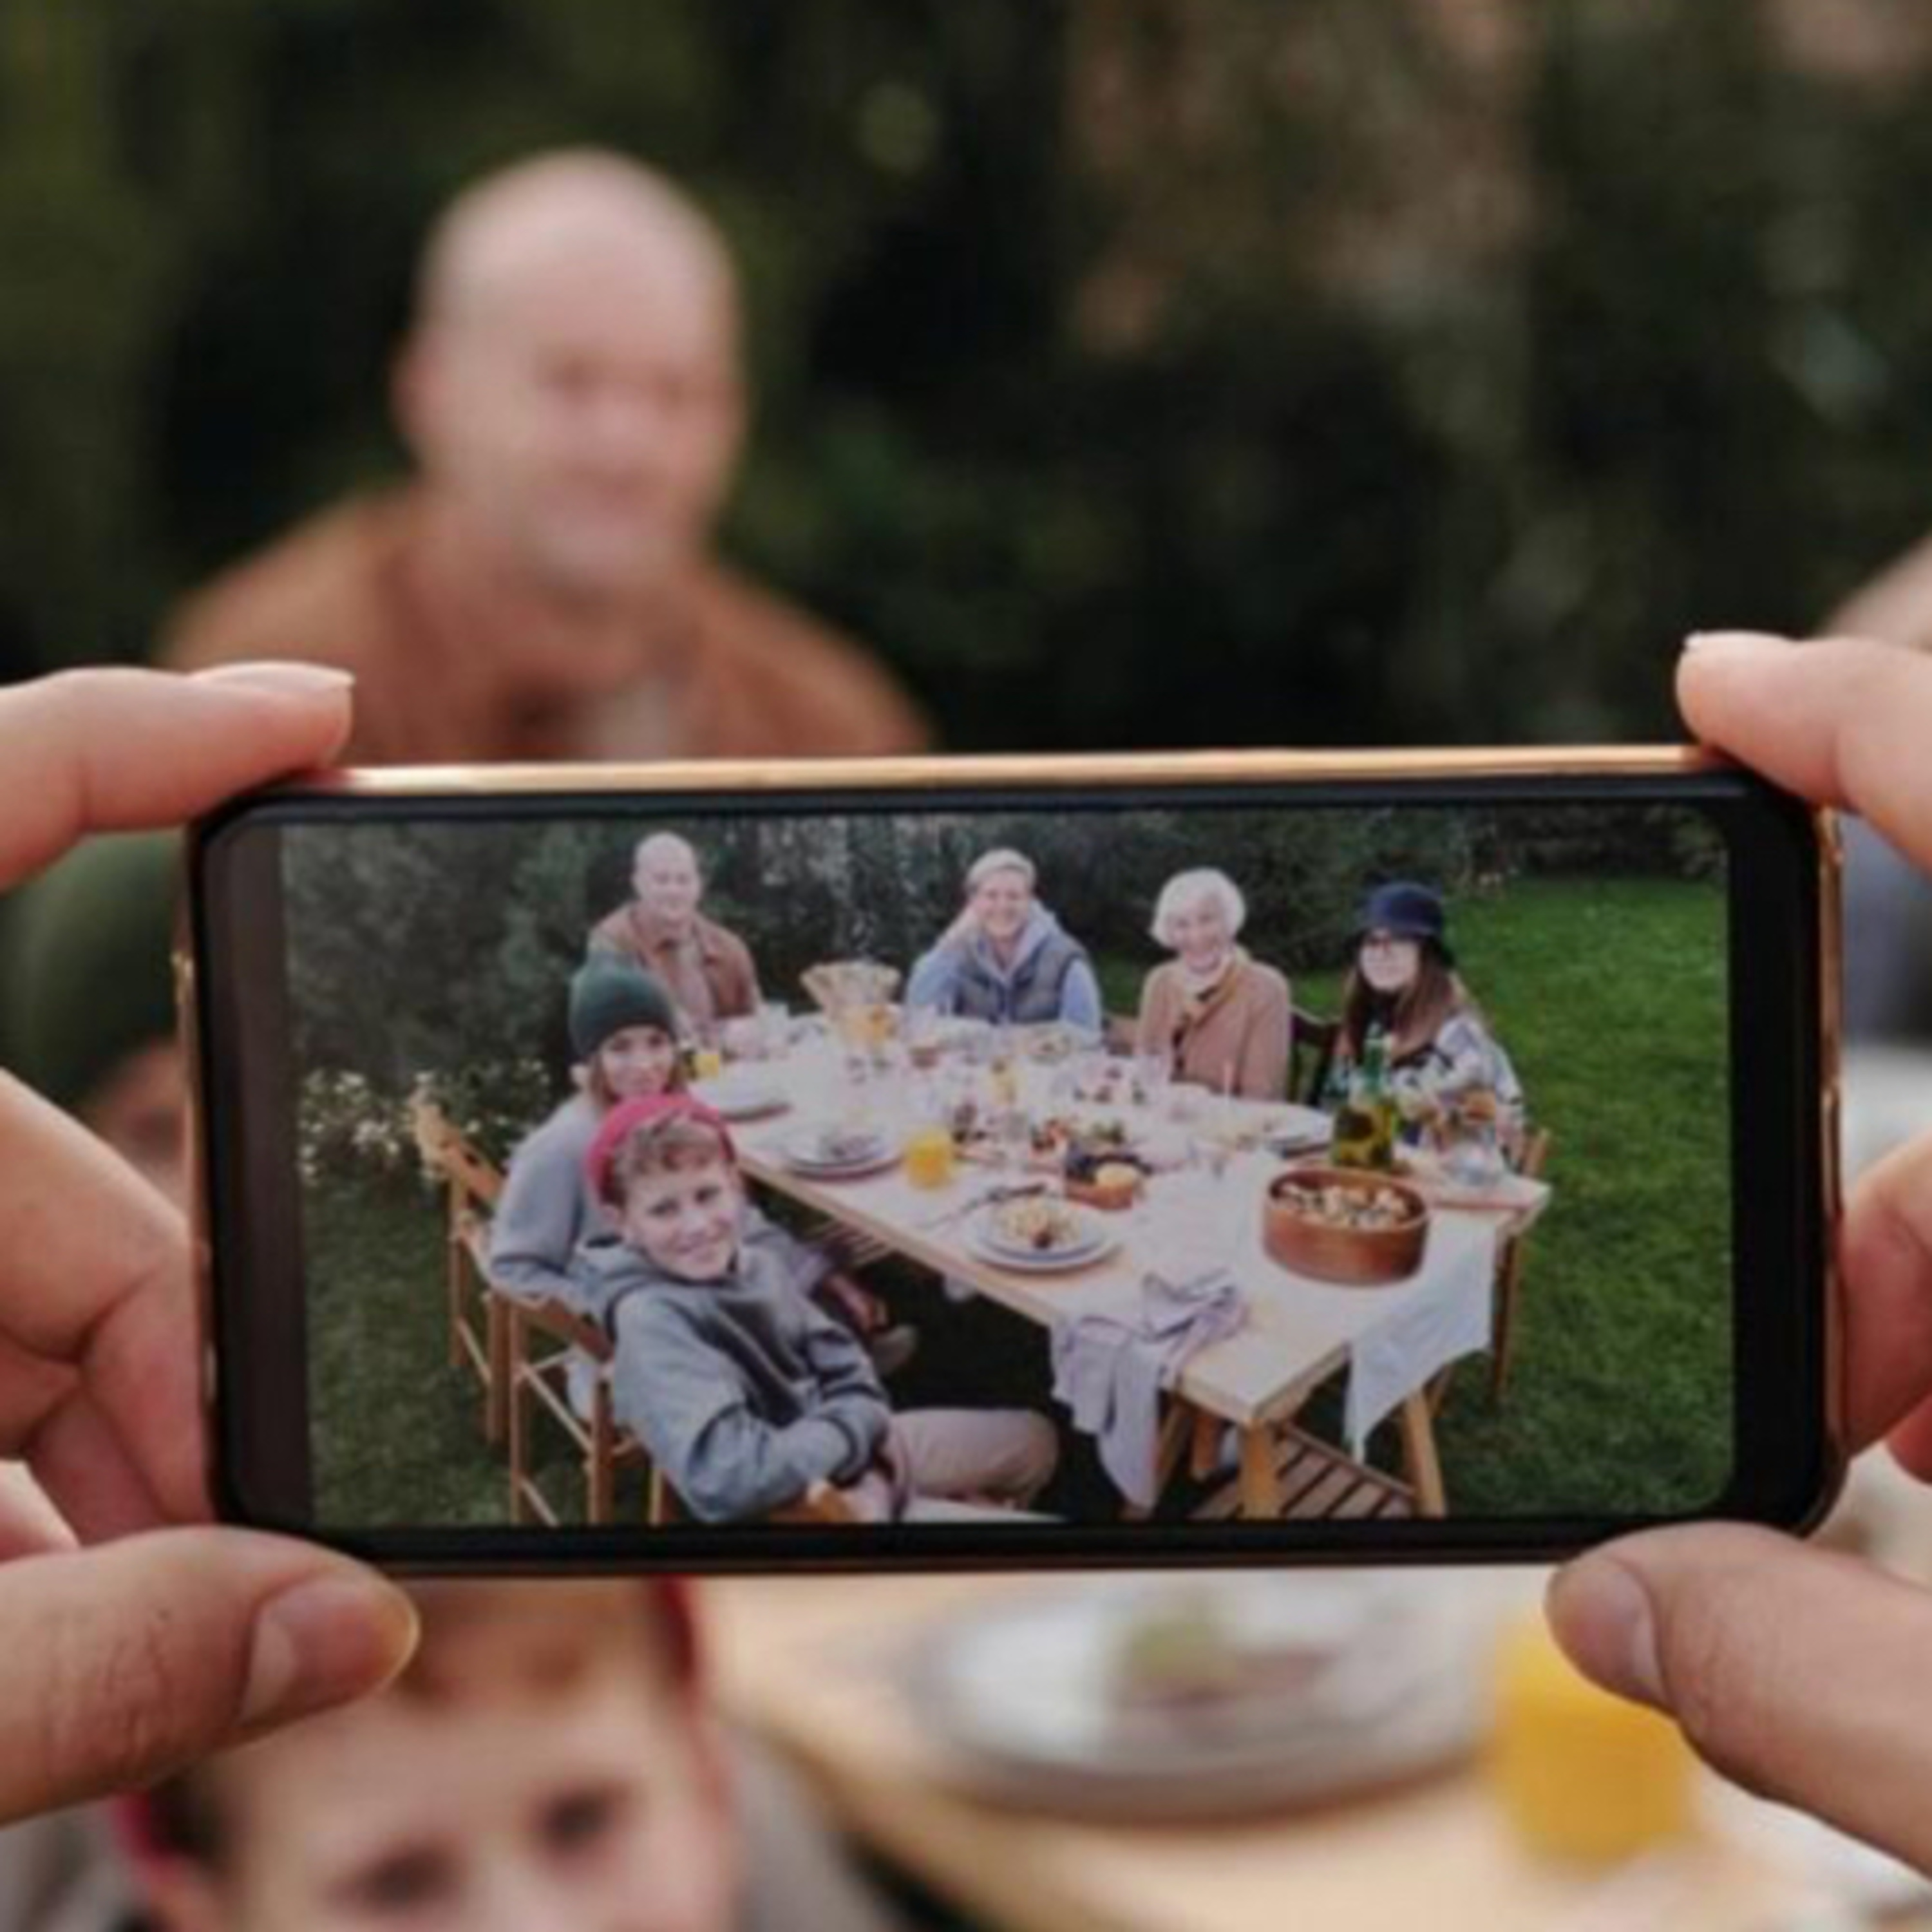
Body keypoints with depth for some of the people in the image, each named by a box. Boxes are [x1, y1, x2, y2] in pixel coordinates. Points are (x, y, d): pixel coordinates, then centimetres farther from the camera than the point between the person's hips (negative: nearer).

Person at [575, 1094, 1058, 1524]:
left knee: (1034, 1439, 19)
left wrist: (860, 1430, -14)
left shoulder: (750, 1255, -8)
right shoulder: (648, 1319, -30)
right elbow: (723, 1477, -42)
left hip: (846, 1453, 8)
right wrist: (853, 1428, -25)